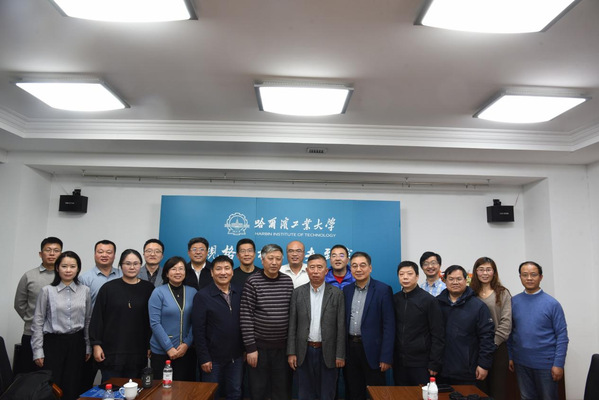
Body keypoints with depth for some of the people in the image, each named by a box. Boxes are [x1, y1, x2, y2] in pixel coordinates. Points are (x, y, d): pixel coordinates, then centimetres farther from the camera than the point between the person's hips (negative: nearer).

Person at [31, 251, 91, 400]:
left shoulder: (85, 291, 2)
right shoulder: (47, 290, -4)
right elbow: (38, 322, -1)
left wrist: (88, 347, 9)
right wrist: (38, 350, -3)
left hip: (76, 343, 2)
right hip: (53, 342, -2)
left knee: (72, 387, 6)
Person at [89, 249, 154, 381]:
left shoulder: (148, 289, 3)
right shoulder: (108, 288, 2)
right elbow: (97, 318, 2)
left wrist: (151, 346, 3)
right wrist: (96, 344, -3)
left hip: (138, 353, 1)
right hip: (112, 352, -1)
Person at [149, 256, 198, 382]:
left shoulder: (192, 292, 3)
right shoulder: (158, 292, -5)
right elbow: (155, 323, -9)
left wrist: (187, 343, -8)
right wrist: (169, 348, -11)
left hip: (186, 351, 2)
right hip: (161, 351, -2)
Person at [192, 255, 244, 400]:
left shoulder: (240, 293, 2)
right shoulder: (202, 296, -10)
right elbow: (198, 330, -11)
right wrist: (204, 358, -13)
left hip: (236, 356, 4)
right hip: (213, 357, -3)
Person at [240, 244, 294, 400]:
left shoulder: (288, 281, 1)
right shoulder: (253, 282, -9)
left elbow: (292, 313, 6)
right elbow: (246, 316, -10)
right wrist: (250, 347, -11)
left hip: (283, 346, 3)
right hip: (259, 345, -2)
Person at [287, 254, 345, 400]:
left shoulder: (337, 294, -3)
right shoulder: (298, 293, 1)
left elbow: (341, 327, -3)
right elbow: (292, 325, 1)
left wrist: (340, 355, -5)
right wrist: (291, 352, -2)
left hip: (327, 352, -1)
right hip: (304, 351, 1)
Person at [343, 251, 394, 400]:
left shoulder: (383, 290, -7)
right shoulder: (347, 290, 7)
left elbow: (389, 325, -10)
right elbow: (343, 322, 9)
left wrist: (386, 357, -14)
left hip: (372, 350, -4)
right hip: (350, 348, 4)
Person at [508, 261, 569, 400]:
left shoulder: (552, 304, -8)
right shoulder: (513, 302, -1)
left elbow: (562, 336, -8)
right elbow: (510, 331, 6)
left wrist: (559, 364, -11)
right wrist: (510, 357, 5)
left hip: (546, 363, -2)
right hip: (521, 363, 3)